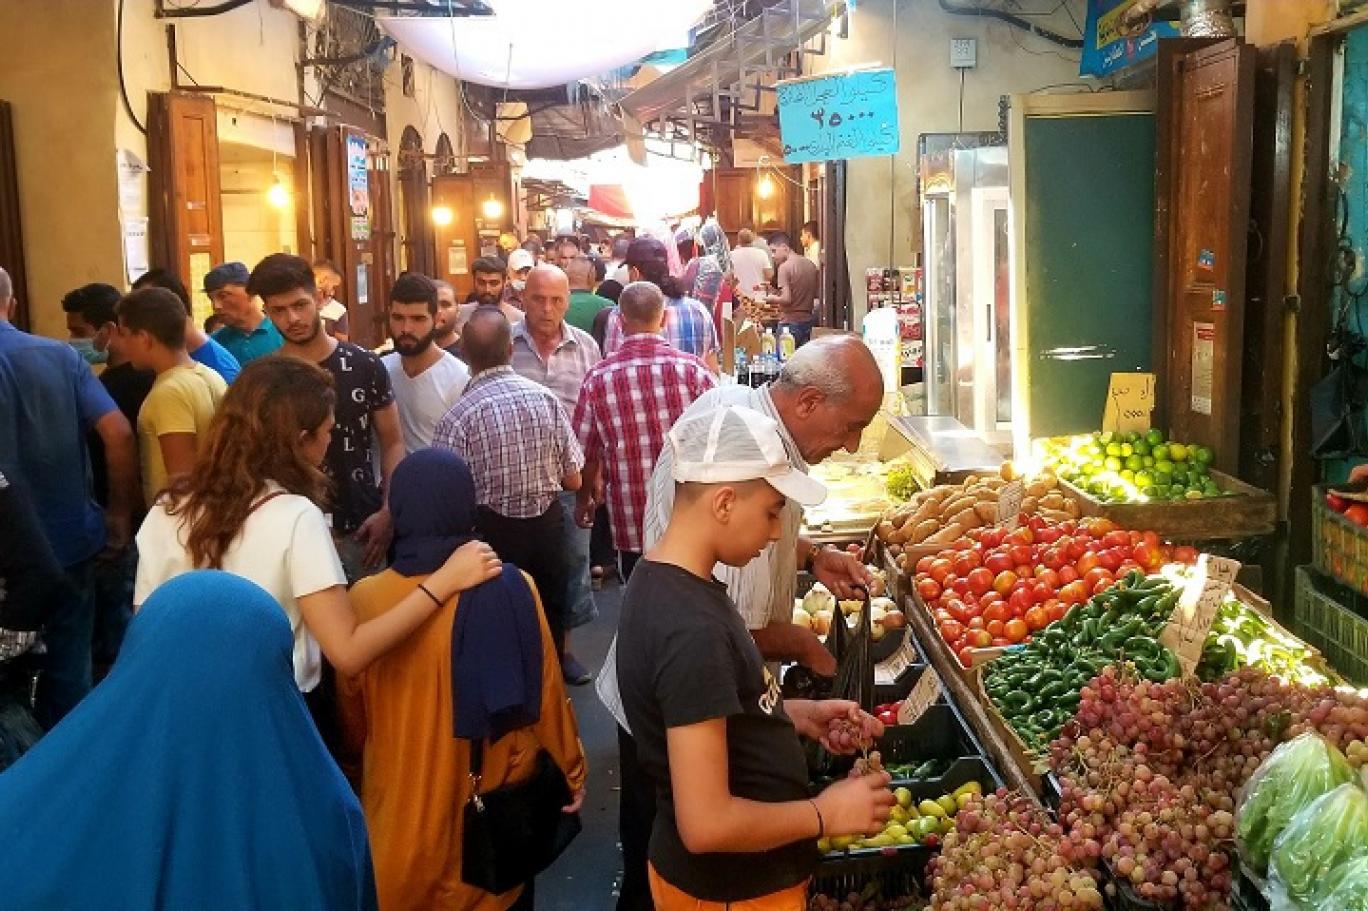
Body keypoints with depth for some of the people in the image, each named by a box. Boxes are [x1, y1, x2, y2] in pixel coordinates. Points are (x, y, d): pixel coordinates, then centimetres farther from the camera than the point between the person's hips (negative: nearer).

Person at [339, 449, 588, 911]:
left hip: (405, 797, 0)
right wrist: (572, 769, 8)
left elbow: (352, 714, 0)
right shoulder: (514, 589, -18)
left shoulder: (366, 599, -15)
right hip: (499, 801, 0)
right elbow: (547, 692, -9)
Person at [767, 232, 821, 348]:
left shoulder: (785, 267, -13)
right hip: (808, 321, 7)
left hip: (790, 323, -7)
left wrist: (772, 298, -2)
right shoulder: (810, 264, 9)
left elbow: (786, 299, -19)